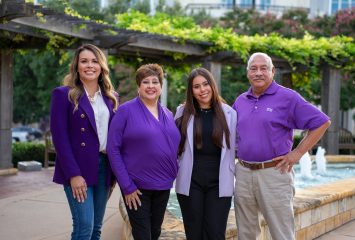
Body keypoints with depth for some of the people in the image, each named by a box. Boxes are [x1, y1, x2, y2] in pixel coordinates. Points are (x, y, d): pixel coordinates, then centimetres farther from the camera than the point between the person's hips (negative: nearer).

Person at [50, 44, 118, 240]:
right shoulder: (63, 94, -4)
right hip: (78, 168, -5)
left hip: (104, 166, 5)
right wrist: (73, 174, -16)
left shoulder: (111, 96, 11)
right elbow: (59, 137, -10)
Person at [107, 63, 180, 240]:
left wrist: (172, 176, 5)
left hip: (163, 186, 5)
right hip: (137, 187, -5)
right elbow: (113, 149, -12)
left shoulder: (168, 114, 9)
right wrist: (127, 186, -15)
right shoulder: (126, 110, -9)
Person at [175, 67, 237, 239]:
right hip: (190, 183, 1)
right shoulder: (183, 112, 4)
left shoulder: (229, 113, 4)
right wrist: (174, 173, 2)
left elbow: (236, 148, 8)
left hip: (219, 183, 0)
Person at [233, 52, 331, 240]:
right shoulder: (240, 101, 12)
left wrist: (298, 153, -9)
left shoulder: (287, 97, -5)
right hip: (243, 173, 5)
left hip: (274, 173, -5)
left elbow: (322, 123, -6)